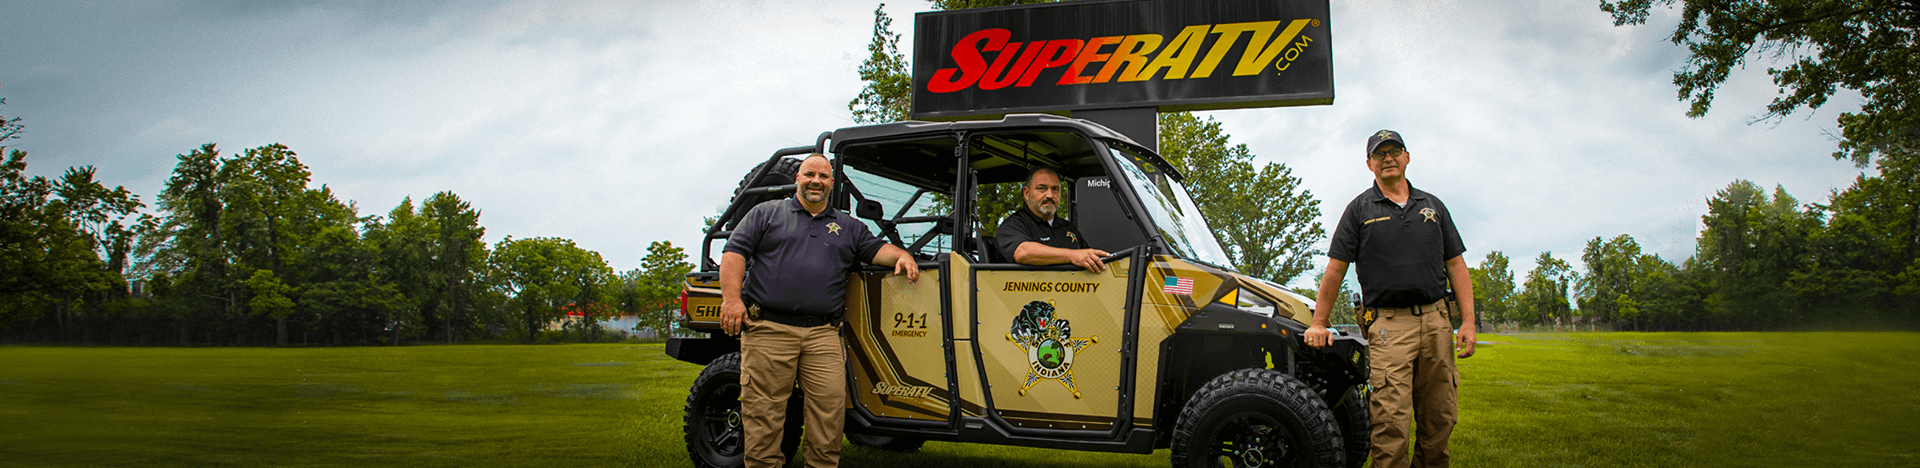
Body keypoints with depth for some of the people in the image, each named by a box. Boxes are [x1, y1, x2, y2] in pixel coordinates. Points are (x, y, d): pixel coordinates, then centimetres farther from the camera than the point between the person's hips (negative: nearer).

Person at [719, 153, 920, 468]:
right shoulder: (767, 213, 13)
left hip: (823, 335, 2)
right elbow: (735, 252, 5)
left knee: (829, 410, -6)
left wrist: (901, 255, -3)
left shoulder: (848, 227, 23)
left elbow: (875, 248, 21)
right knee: (763, 412, -3)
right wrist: (731, 297, -9)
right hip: (768, 330, -2)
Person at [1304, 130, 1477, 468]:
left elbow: (1456, 266, 13)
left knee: (1440, 417, 6)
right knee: (1391, 419, -12)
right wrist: (1318, 324, 0)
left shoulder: (1432, 206, 16)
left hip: (1436, 320, 4)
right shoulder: (1360, 210, 7)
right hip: (1388, 325, -4)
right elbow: (1335, 270, 4)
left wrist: (1468, 322, 4)